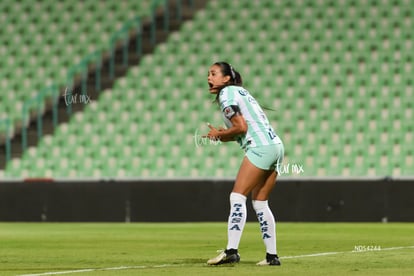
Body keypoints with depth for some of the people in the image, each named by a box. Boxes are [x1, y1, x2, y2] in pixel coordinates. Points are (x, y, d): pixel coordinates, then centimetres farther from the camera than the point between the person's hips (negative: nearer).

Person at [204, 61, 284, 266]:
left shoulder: (226, 95, -5)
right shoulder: (239, 91, 23)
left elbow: (241, 127, -15)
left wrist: (219, 134, 1)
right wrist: (222, 136, 10)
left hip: (260, 148, -9)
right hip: (275, 145, 9)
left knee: (237, 197, -12)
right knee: (260, 203, 12)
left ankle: (231, 251, -22)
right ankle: (272, 255, 11)